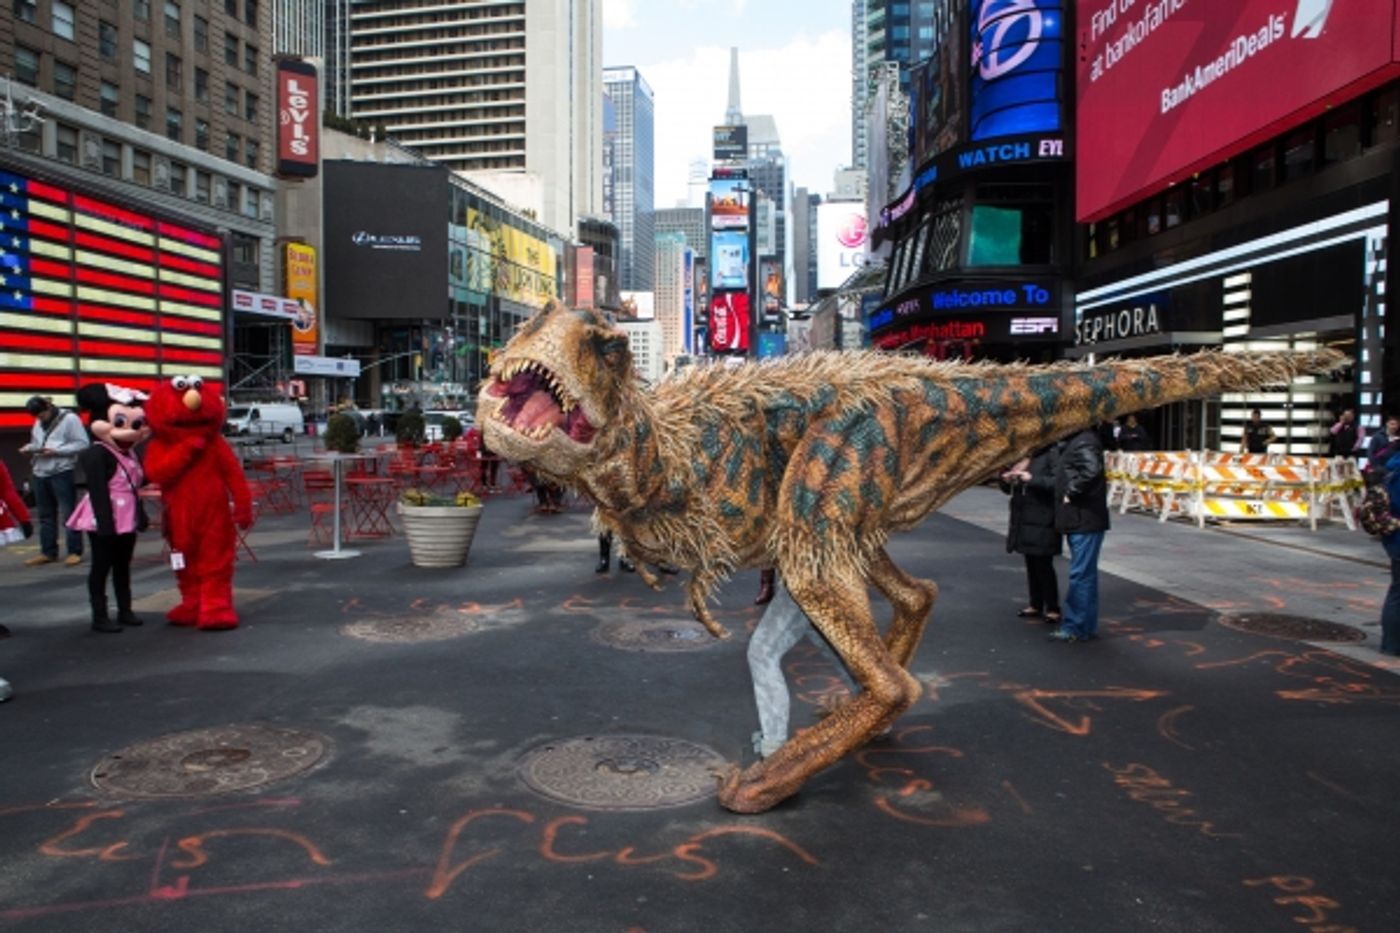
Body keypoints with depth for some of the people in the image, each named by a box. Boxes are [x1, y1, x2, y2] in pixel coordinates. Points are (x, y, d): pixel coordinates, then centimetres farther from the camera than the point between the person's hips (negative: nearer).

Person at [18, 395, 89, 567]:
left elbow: (82, 444, -13)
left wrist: (56, 451, -20)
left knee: (68, 514, -3)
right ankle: (48, 552, 19)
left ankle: (75, 552, 2)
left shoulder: (69, 419, -7)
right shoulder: (38, 423, 17)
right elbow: (36, 442, 25)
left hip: (62, 473, -7)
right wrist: (30, 448, 1)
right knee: (45, 515, 12)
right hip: (40, 474, 7)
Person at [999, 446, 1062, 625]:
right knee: (1031, 563, 13)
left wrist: (1032, 479, -26)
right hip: (1024, 520, 7)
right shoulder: (1021, 457, 12)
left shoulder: (1051, 455, -10)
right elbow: (1009, 489, 19)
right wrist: (1006, 480, -2)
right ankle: (1035, 605, 23)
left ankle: (1053, 609, 8)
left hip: (1043, 521, -7)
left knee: (1043, 564, -3)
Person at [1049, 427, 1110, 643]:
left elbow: (1091, 470, -31)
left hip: (1085, 521, -11)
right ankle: (1088, 626, 24)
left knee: (1081, 575, -4)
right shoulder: (1071, 442, 16)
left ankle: (1076, 628, 1)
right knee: (1086, 574, 15)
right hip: (1079, 521, 11)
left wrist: (1071, 493, -21)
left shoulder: (1084, 442, -16)